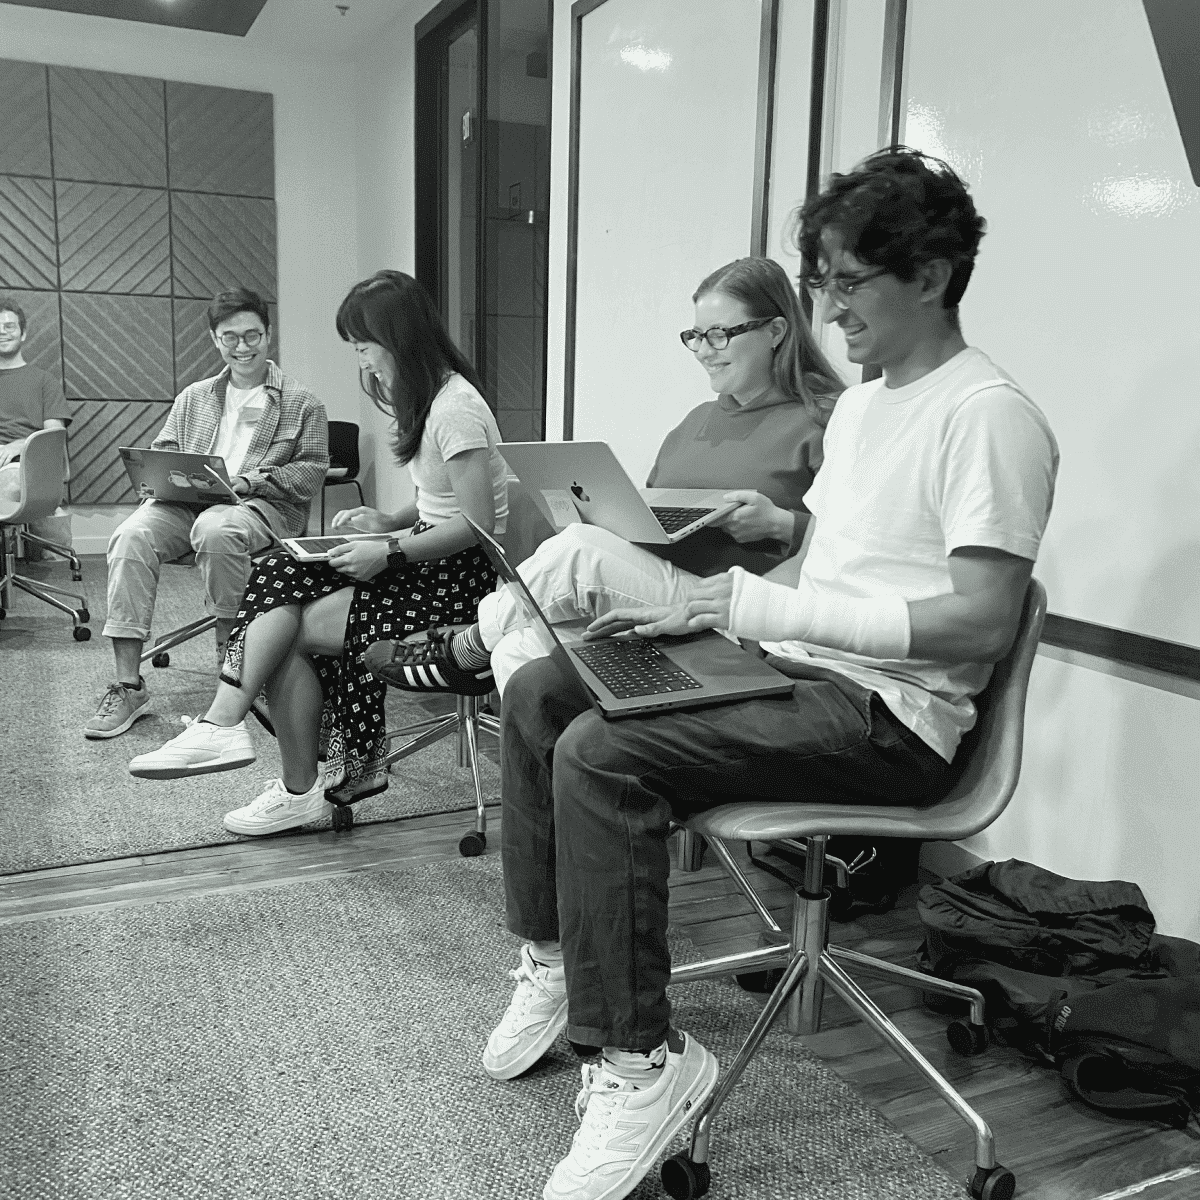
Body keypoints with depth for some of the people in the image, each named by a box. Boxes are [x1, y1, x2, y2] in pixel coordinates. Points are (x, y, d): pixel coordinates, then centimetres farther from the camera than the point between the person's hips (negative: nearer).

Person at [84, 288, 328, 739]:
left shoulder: (301, 403, 11)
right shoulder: (194, 397, 25)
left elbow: (312, 473, 2)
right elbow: (160, 452, 22)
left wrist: (256, 479, -14)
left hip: (263, 506, -4)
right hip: (187, 502, 4)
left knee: (215, 530, -40)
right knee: (130, 536, -28)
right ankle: (128, 686, -27)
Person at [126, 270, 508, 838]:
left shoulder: (456, 407, -17)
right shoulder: (425, 396, 13)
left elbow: (476, 524, -20)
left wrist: (389, 552, -21)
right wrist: (390, 520, 6)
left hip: (460, 577, -9)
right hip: (425, 555, 9)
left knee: (286, 625, -13)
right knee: (279, 582, -10)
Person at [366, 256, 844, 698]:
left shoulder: (823, 422, -1)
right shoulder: (697, 422, 24)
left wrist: (780, 523, -20)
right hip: (650, 594, 7)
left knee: (576, 550, -22)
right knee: (520, 650, -19)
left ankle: (463, 651, 2)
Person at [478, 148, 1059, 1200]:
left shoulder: (989, 415, -11)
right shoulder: (859, 404, 18)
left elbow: (982, 621, -20)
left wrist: (768, 607, -22)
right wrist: (697, 610, 3)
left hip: (891, 716, -9)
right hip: (800, 677, 10)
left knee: (599, 754, -27)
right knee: (536, 693, 1)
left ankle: (644, 1062, -12)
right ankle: (552, 962, 11)